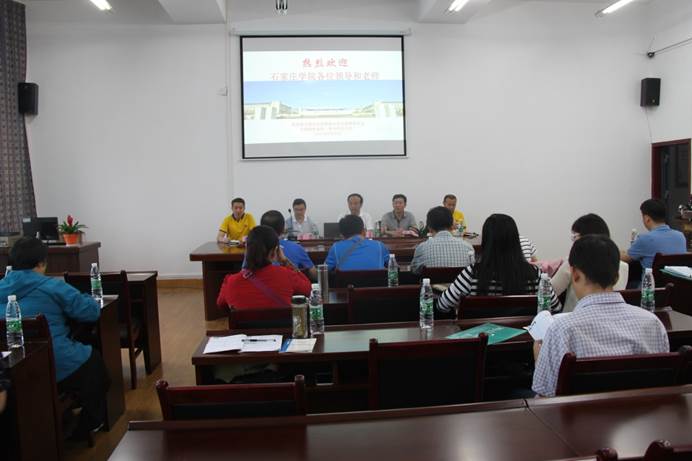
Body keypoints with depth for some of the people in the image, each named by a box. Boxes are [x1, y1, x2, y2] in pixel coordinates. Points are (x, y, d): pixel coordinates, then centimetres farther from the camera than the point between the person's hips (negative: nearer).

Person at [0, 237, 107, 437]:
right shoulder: (51, 286, -12)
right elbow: (92, 311, -11)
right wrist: (85, 298, 11)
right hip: (61, 368, -6)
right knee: (94, 359, 25)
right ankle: (88, 425, 36)